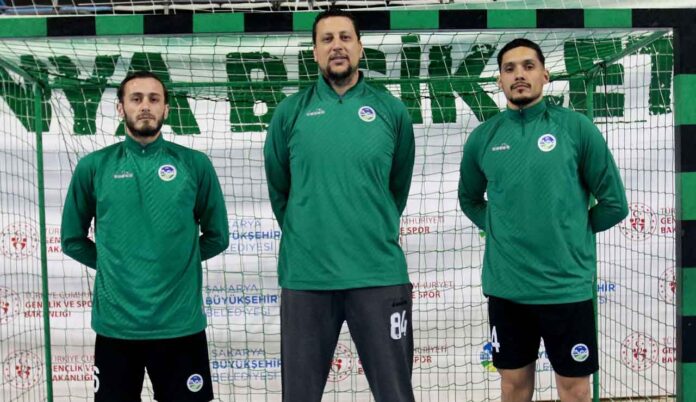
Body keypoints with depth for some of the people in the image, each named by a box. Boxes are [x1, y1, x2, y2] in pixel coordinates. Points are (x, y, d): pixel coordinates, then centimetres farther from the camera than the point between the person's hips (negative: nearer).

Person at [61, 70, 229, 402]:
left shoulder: (195, 164, 0)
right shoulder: (94, 167, 2)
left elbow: (217, 237, 8)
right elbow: (72, 239, 11)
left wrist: (177, 260, 5)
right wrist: (112, 264, 4)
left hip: (181, 323, 0)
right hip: (115, 324, 1)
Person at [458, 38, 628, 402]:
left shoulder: (576, 127, -4)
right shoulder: (482, 138, 3)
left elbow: (614, 203, 0)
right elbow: (469, 200, 19)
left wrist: (573, 232, 4)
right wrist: (499, 230, 5)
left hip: (566, 284, -2)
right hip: (504, 285, 2)